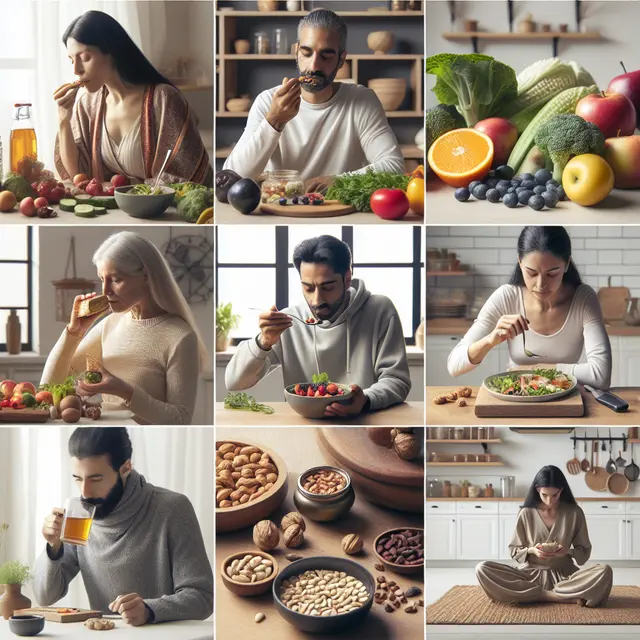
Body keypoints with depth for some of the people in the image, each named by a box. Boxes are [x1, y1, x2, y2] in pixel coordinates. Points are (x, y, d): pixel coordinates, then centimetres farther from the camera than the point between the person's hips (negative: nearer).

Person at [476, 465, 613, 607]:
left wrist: (568, 552, -16)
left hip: (564, 575, 0)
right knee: (483, 569, -28)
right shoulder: (526, 513, 0)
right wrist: (531, 550, -16)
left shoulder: (574, 513, 0)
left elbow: (584, 552, 6)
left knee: (604, 572, -31)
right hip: (530, 574, 1)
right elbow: (515, 551, 6)